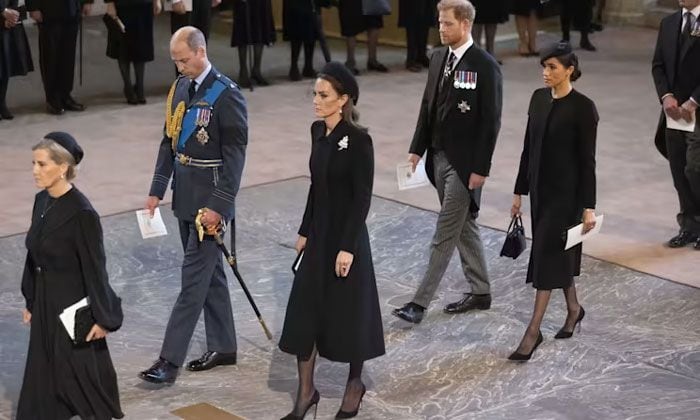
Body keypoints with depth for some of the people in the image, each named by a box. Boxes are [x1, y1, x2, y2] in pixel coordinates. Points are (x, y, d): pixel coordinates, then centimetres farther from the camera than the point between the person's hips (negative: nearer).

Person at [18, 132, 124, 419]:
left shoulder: (81, 213, -20)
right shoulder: (42, 201, 3)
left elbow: (94, 268, -17)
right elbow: (34, 256, 11)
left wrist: (101, 317, -14)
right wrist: (30, 302, 15)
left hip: (73, 307, -7)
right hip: (45, 305, 7)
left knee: (80, 373, 5)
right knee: (43, 376, 11)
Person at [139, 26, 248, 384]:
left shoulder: (226, 94, -15)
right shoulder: (180, 87, 8)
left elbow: (235, 154, -17)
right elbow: (169, 141, 14)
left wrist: (219, 206, -20)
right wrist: (157, 189, 9)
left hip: (210, 197, -8)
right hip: (184, 194, 8)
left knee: (194, 276, -5)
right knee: (210, 272, 15)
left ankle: (170, 360, -4)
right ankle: (222, 347, 26)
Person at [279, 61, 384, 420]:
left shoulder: (358, 140, -17)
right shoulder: (318, 131, 6)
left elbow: (362, 197, -17)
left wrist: (348, 247, -19)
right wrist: (305, 230, 15)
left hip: (346, 235, -7)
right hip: (319, 233, 7)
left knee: (349, 310, 7)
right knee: (303, 310, 5)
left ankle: (355, 383, 27)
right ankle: (306, 390, 15)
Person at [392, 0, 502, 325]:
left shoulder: (485, 66, -14)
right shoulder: (438, 58, 8)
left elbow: (490, 121, -15)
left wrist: (480, 168, -16)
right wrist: (417, 149, 8)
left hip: (464, 162, -8)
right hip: (439, 157, 8)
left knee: (445, 234, -4)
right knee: (464, 226, 16)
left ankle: (420, 302, -2)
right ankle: (480, 292, 27)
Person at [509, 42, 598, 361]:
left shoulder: (583, 107, -14)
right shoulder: (538, 98, 6)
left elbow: (587, 160, -13)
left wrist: (589, 206, -14)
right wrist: (519, 190, 12)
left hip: (566, 191, -7)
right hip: (540, 188, 7)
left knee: (547, 255, -7)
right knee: (555, 253, 17)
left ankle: (533, 331, -2)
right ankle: (573, 308, 38)